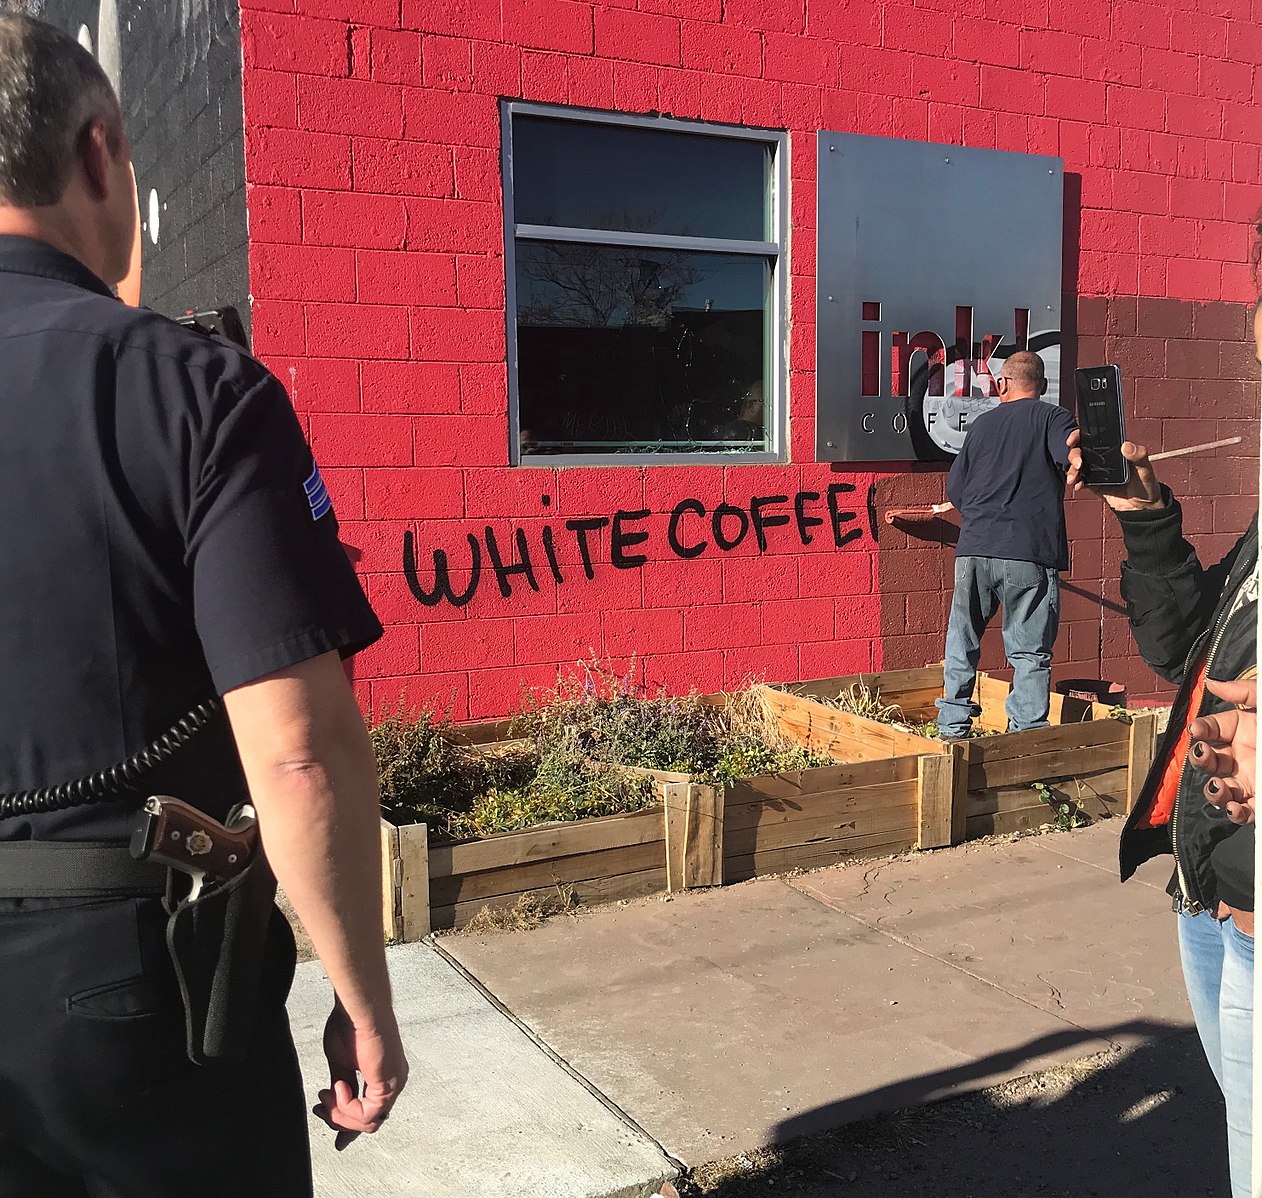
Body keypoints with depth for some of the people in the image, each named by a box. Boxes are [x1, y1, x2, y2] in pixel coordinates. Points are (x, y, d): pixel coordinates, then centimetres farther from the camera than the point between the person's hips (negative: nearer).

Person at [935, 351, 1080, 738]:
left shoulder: (981, 423, 17)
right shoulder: (1053, 418, 6)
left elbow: (954, 491, 19)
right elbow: (1074, 454, -18)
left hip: (973, 550, 3)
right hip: (1030, 554, -3)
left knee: (962, 645, 15)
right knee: (1029, 652, 3)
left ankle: (952, 729, 20)